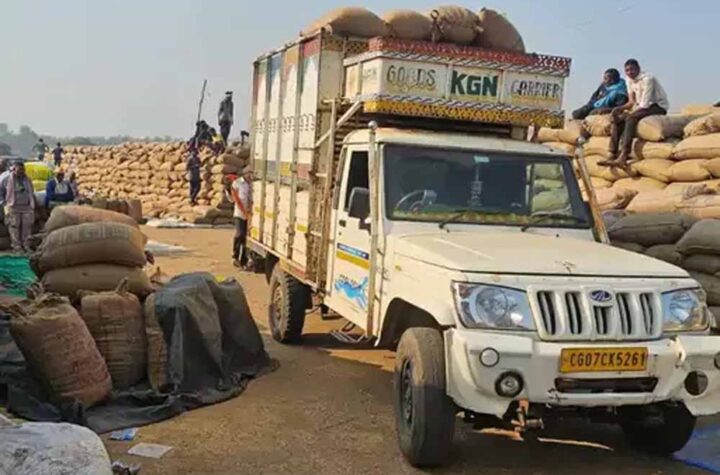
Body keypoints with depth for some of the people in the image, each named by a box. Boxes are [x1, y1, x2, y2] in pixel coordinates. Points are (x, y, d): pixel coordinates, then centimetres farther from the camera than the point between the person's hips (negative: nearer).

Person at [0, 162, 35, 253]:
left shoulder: (27, 180, 13)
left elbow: (31, 193, 23)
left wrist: (32, 204, 15)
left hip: (27, 207, 3)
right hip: (13, 208, -3)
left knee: (27, 226, 0)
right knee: (14, 227, -5)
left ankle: (26, 246, 7)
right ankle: (16, 246, -2)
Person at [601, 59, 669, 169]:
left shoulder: (647, 78, -20)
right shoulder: (630, 80, 5)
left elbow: (645, 104, -25)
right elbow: (632, 101, 9)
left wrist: (630, 112, -23)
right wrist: (621, 108, -10)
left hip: (658, 106, -9)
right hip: (642, 106, 9)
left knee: (631, 118, -32)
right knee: (618, 119, -7)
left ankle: (623, 157, -42)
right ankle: (612, 155, -14)